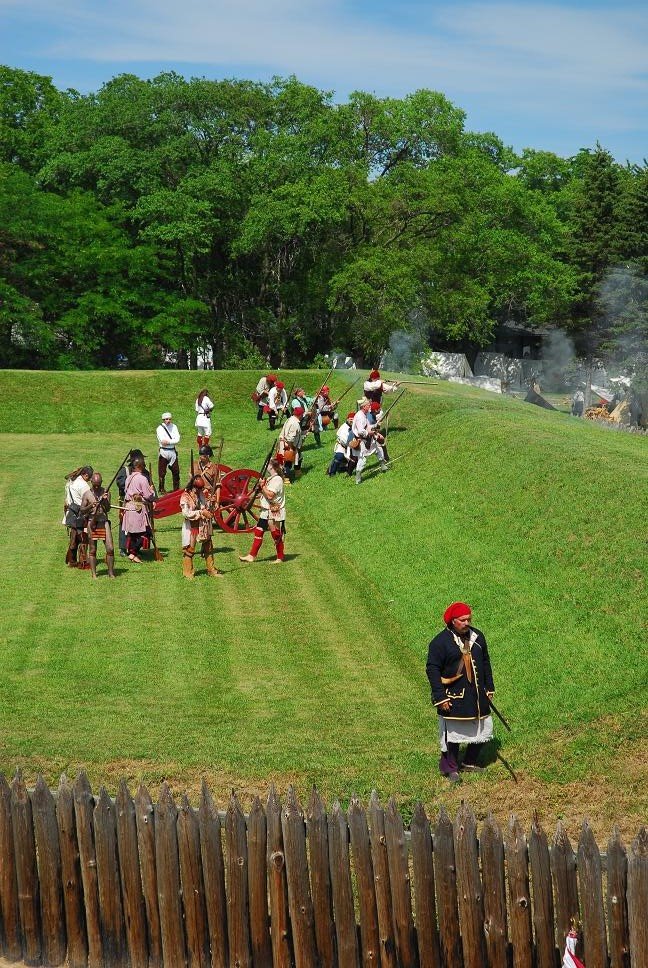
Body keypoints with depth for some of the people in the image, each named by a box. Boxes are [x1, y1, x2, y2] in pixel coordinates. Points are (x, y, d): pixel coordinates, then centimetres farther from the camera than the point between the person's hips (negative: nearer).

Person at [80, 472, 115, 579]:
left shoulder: (106, 493, 5)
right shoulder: (87, 494, 3)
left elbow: (108, 509, -3)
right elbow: (82, 510, 2)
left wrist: (105, 500, -21)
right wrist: (90, 506, -16)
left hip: (104, 522, 0)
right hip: (92, 523, 0)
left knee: (110, 548, -6)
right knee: (92, 550, 3)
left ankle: (111, 573, 3)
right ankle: (94, 574, 10)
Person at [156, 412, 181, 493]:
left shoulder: (174, 427, 6)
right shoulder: (160, 428, -5)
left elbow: (177, 440, -5)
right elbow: (162, 441, -17)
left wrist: (168, 441, -16)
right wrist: (173, 441, -13)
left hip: (173, 452, 4)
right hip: (163, 452, -4)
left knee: (176, 471, 9)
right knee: (162, 472, 0)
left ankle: (176, 489, 20)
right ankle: (162, 489, 10)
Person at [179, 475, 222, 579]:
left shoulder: (202, 494, 7)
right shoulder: (185, 496, -13)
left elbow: (207, 508, 19)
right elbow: (186, 513, -21)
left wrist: (210, 502, -3)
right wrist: (201, 513, -24)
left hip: (204, 526, 6)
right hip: (191, 527, -6)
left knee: (208, 548, 12)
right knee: (189, 549, 1)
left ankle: (211, 570, 23)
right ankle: (188, 572, 12)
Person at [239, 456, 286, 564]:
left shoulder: (277, 479, -18)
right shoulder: (270, 478, 12)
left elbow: (270, 495, -26)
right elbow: (265, 492, 14)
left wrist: (262, 485, -16)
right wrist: (262, 485, -3)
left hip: (275, 513, -10)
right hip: (266, 512, 10)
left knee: (277, 536, 1)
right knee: (258, 532, 8)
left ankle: (280, 558, 12)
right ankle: (252, 556, 11)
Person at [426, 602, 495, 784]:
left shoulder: (477, 636, 5)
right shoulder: (440, 642, -13)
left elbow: (485, 663, 16)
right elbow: (432, 669, -12)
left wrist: (489, 687, 14)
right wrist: (440, 697, -16)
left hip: (477, 695, 6)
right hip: (453, 698, -6)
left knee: (481, 729, 12)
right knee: (453, 733, 0)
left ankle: (470, 763, 31)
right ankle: (450, 768, 17)